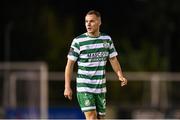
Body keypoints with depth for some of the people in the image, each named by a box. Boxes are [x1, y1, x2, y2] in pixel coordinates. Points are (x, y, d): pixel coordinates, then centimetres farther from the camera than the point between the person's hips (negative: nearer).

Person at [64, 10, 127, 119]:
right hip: (84, 88, -5)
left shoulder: (107, 39, 6)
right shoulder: (78, 41, -7)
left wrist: (120, 75, -7)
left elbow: (113, 60, 11)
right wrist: (67, 87, -8)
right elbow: (70, 64, -4)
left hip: (101, 88, 5)